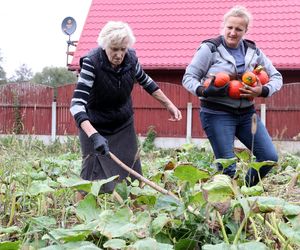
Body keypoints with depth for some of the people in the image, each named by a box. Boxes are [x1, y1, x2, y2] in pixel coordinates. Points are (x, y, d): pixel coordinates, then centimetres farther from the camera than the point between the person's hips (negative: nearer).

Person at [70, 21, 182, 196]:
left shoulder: (131, 58, -13)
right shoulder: (92, 62, -27)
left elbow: (146, 82, 9)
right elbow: (77, 103, -35)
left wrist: (169, 104, 8)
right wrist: (93, 135, -48)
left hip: (123, 125, 4)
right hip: (96, 127, -4)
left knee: (131, 175, 4)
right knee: (96, 179, -7)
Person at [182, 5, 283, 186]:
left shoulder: (253, 51, 7)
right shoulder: (210, 49, -5)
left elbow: (276, 77, 11)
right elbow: (188, 77, -4)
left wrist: (263, 91, -10)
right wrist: (203, 91, -25)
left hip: (247, 113, 5)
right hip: (218, 114, -5)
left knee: (270, 157, 1)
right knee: (228, 168, -8)